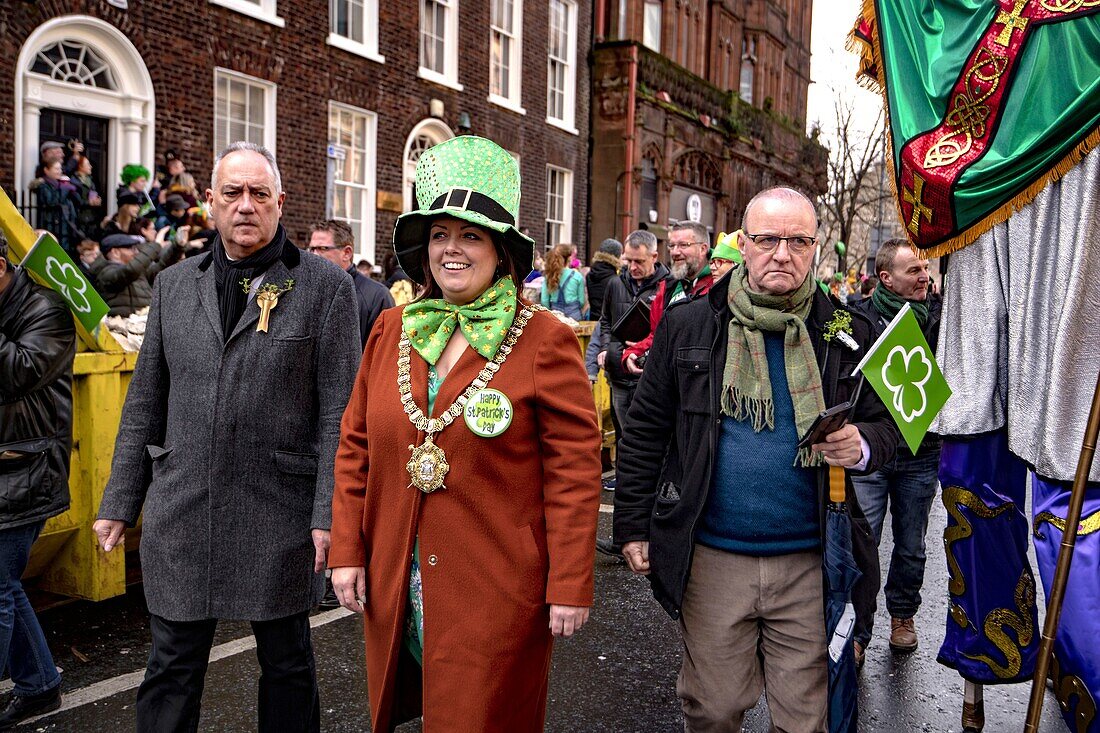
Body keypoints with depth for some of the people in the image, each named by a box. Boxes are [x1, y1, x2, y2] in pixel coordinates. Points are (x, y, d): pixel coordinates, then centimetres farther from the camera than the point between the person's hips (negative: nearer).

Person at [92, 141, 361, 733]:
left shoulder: (325, 285, -4)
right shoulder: (174, 285, 10)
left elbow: (339, 413, -7)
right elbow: (144, 405, 12)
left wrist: (330, 512, -13)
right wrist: (119, 502, 10)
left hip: (280, 514, -3)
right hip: (180, 514, 3)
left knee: (286, 663, 14)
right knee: (172, 667, 13)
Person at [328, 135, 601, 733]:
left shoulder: (544, 340, -9)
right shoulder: (391, 330, 5)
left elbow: (573, 470, -10)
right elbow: (355, 447, 9)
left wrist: (570, 587, -11)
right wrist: (347, 550, 5)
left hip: (498, 595, -4)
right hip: (396, 590, 5)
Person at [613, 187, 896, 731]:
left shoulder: (847, 333, 1)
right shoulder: (686, 326, 0)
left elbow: (885, 425, 8)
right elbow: (644, 431, 3)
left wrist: (862, 446, -17)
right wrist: (633, 526, 2)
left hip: (809, 563, 1)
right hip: (711, 558, 0)